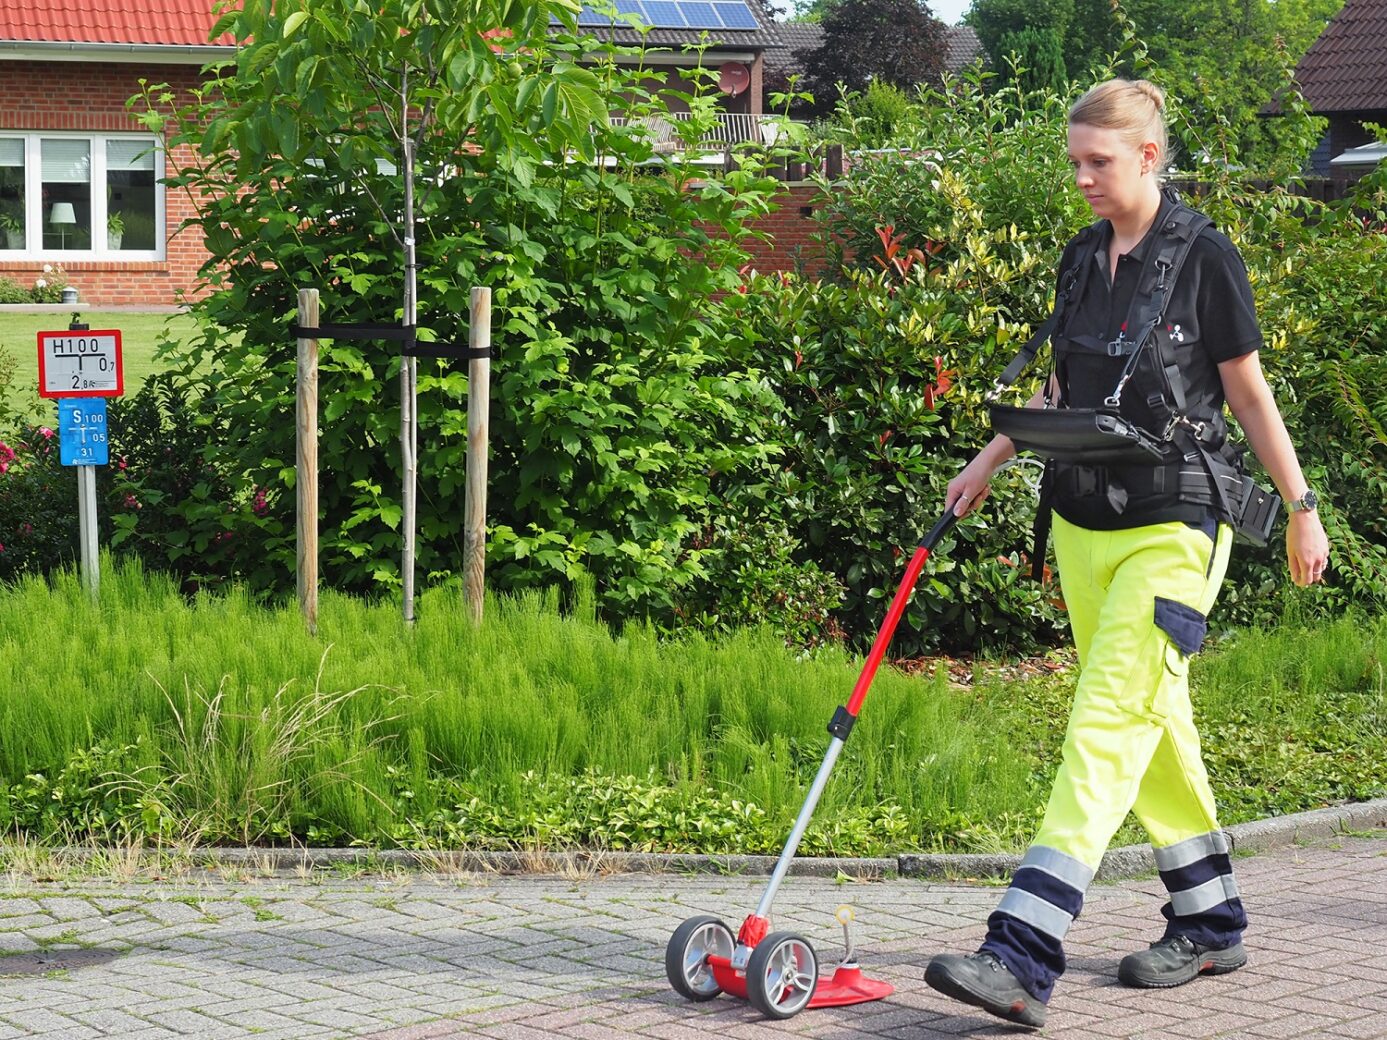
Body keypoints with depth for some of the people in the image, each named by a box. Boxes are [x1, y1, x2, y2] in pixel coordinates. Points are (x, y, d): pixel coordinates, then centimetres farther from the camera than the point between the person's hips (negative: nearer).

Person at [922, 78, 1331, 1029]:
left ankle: (1024, 960, -22)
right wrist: (989, 462, 14)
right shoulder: (1084, 258, 10)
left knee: (1109, 728, -14)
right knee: (1155, 726, 13)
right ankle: (1211, 924, 27)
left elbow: (1250, 392, -3)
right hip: (1084, 522, 7)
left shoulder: (1203, 256, -8)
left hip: (1174, 529, -7)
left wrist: (1302, 509, 2)